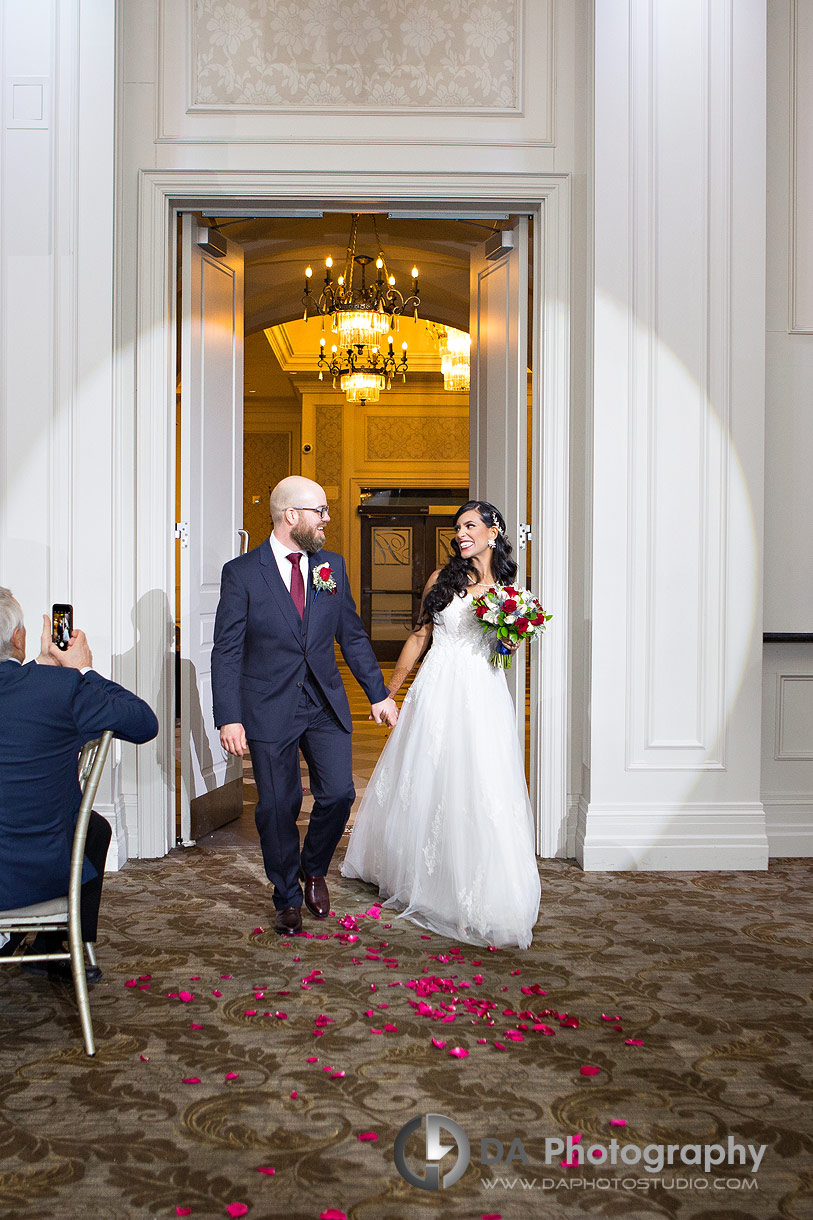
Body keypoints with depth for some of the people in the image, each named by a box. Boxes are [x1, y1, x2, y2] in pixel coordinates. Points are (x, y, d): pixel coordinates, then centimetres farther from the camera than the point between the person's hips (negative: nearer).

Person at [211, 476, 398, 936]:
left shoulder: (333, 566, 5)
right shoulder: (242, 573, -7)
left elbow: (353, 635, 11)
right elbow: (227, 652, -8)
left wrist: (379, 693, 9)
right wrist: (229, 718, -15)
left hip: (326, 706, 3)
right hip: (269, 710, -3)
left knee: (339, 794, -1)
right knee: (278, 807, 4)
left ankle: (314, 869, 29)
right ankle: (289, 899, 24)